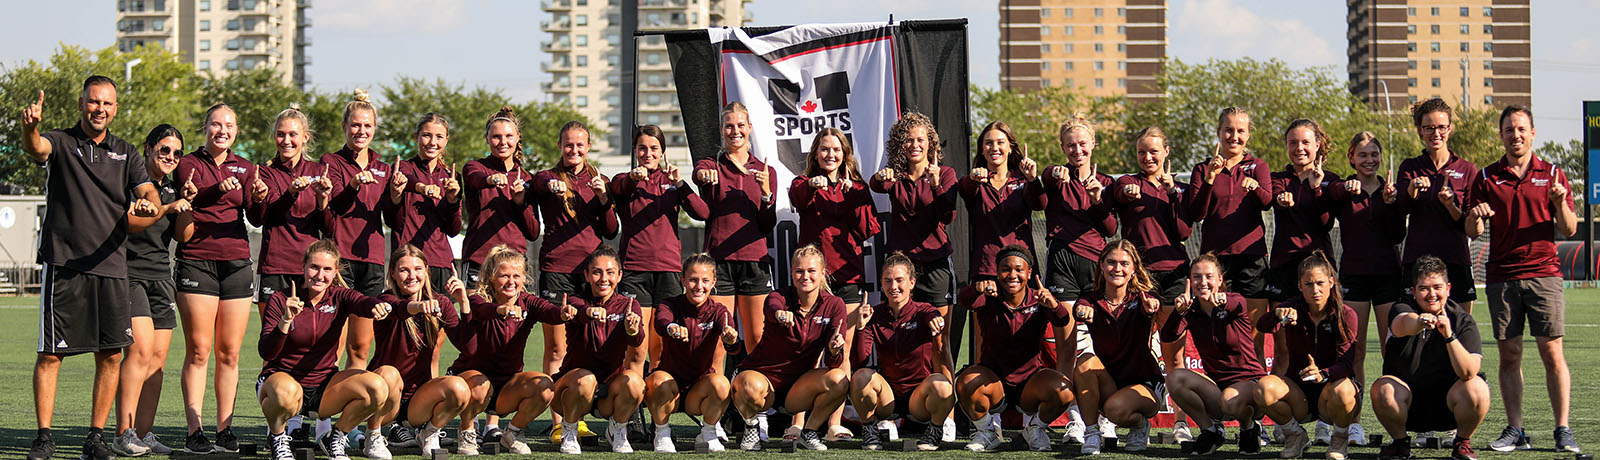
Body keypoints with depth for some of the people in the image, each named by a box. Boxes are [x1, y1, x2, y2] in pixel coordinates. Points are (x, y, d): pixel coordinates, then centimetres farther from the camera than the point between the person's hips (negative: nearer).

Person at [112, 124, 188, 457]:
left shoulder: (172, 189, 18)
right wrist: (168, 208, -19)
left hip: (161, 276, 7)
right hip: (129, 273, -7)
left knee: (158, 357, 1)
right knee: (142, 350, -18)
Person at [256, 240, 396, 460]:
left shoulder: (339, 297, -2)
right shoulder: (280, 300, -9)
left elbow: (363, 303, -26)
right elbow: (266, 353, -17)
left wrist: (379, 306, -51)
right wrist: (286, 321, -34)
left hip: (324, 384, 3)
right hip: (282, 376, -3)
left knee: (377, 388, -21)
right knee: (286, 392, -41)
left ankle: (334, 439, 4)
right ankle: (277, 438, -5)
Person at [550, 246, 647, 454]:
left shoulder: (627, 306, -2)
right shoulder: (578, 302, -6)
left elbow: (638, 347, -24)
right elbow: (578, 312, -35)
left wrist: (633, 331, -50)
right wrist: (589, 311, -61)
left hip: (611, 390, 2)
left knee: (633, 381, -30)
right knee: (584, 380, -35)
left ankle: (617, 432, -1)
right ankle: (568, 434, -7)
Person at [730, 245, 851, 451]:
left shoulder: (834, 305, -4)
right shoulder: (780, 298, -11)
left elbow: (833, 364, -11)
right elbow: (774, 308, -40)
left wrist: (834, 349, -35)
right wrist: (780, 314, -65)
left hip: (798, 386, 2)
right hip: (764, 377, -2)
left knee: (839, 380, -27)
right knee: (750, 388, -38)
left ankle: (810, 431, -1)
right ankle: (753, 423, -1)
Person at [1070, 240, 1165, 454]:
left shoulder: (1140, 300, -9)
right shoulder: (1092, 301, -5)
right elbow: (1079, 309, -29)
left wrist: (1153, 308, -59)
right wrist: (1083, 312, -55)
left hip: (1145, 385, -2)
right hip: (1107, 385, 2)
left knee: (1116, 408, -33)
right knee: (1085, 362, -28)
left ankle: (1140, 425, 3)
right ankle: (1091, 435, -18)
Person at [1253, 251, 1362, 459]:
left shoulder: (1346, 315, -8)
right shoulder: (1293, 310, -5)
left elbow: (1346, 363, -19)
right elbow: (1261, 326, -26)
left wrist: (1323, 374, -42)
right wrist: (1277, 315, -49)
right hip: (1298, 393, 1)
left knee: (1342, 390, -37)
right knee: (1264, 389, -30)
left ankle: (1340, 440, -3)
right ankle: (1295, 436, 1)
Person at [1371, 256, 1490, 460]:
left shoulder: (1463, 321, -8)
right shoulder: (1402, 308, -9)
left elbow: (1468, 372, -22)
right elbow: (1404, 323, -37)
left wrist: (1449, 336, -37)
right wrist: (1418, 322, -61)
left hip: (1447, 403, 0)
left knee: (1476, 388, -29)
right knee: (1382, 388, -30)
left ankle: (1462, 442, 0)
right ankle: (1400, 442, -2)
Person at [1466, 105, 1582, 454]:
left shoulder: (1552, 174, 8)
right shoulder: (1487, 178, 10)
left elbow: (1569, 230, 5)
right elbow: (1472, 232, 7)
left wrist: (1560, 203, -14)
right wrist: (1476, 217, -16)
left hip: (1543, 273, -1)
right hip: (1502, 276, 1)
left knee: (1552, 352, -7)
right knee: (1509, 354, 0)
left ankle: (1563, 431, -6)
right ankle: (1515, 430, 4)